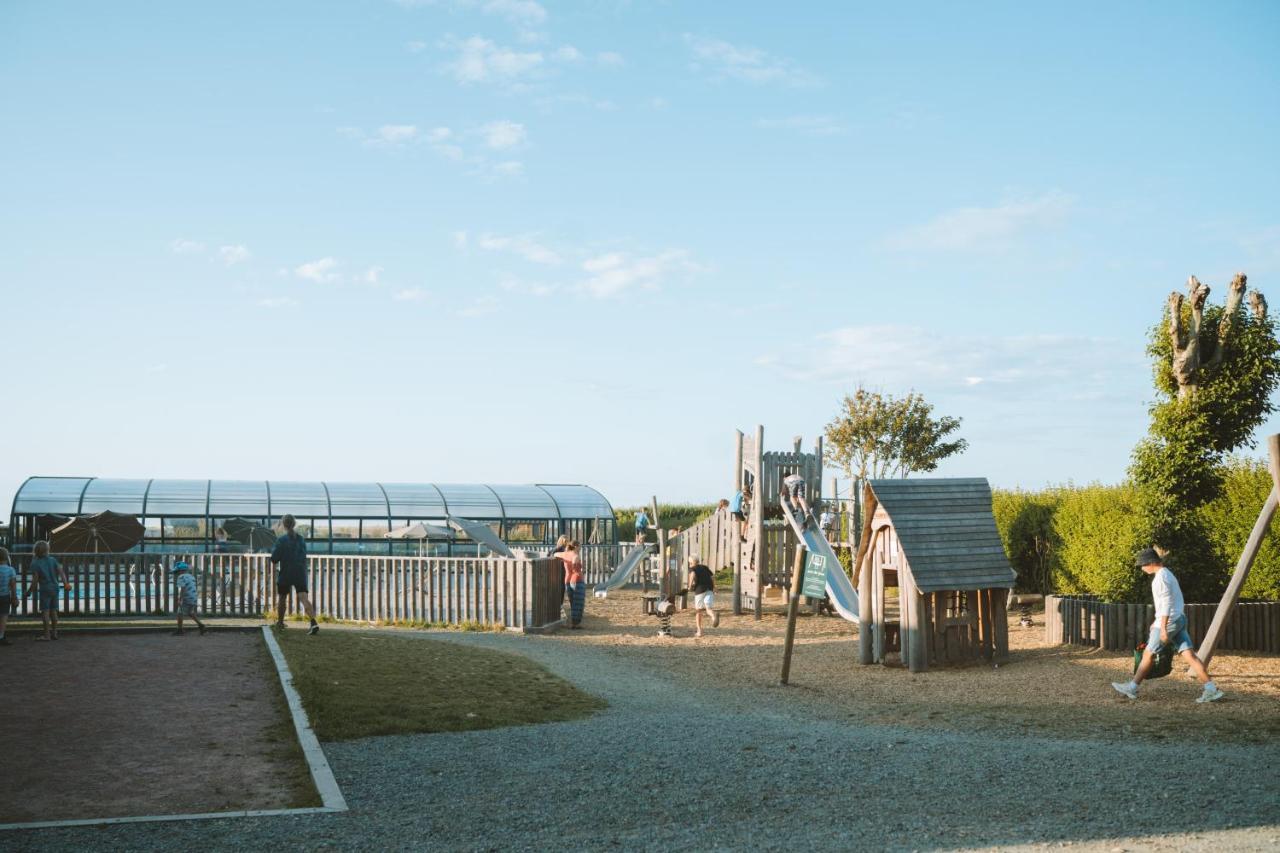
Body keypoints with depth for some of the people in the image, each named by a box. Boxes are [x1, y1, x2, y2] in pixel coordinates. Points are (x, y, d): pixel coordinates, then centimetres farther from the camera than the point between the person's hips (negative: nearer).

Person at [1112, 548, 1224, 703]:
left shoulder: (1161, 576, -14)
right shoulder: (1168, 574, 18)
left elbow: (1166, 603, -20)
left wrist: (1163, 628, -22)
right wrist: (1158, 621, 31)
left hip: (1169, 621, -9)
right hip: (1179, 619, 9)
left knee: (1148, 654, 2)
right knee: (1189, 655, 2)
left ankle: (1132, 687, 11)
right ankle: (1211, 690, -6)